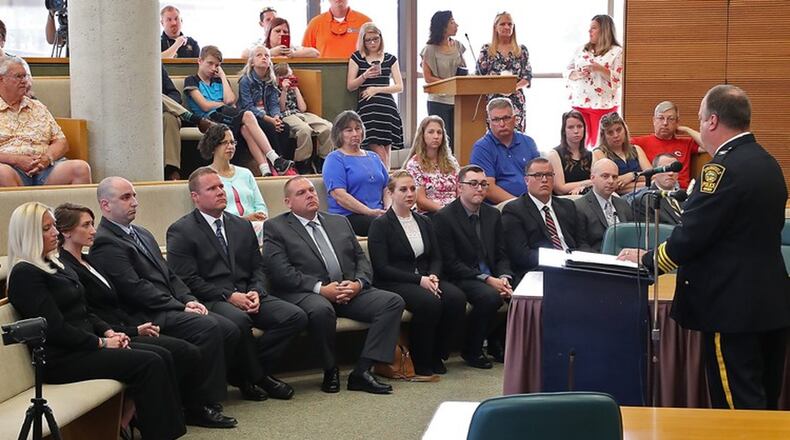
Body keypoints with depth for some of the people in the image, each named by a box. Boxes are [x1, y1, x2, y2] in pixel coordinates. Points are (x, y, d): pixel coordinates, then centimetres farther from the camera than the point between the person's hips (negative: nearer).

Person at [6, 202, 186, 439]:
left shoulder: (52, 264, 18)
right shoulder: (25, 274, -13)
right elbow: (56, 328, -18)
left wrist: (108, 332, 4)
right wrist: (101, 342, -11)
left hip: (81, 346, 9)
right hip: (61, 359, -9)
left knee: (160, 358, -7)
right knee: (149, 364, -20)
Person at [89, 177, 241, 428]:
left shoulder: (143, 235, 21)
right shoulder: (105, 243, -10)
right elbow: (135, 288, -18)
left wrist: (189, 300, 1)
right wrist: (181, 306, -15)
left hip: (170, 308, 9)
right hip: (147, 317, -9)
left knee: (229, 330, -6)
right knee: (208, 328, -26)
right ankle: (201, 406, -17)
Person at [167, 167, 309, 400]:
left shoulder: (242, 226, 19)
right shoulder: (181, 231, -1)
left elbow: (257, 269, 19)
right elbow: (186, 280, -10)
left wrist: (256, 292, -4)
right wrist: (229, 296, -16)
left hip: (246, 296, 6)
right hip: (209, 300, -6)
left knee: (296, 316, -16)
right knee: (238, 320, -38)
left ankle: (246, 370, -8)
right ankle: (258, 376, -12)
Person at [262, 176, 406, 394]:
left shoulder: (340, 222, 23)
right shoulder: (275, 228, 6)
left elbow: (361, 259, 19)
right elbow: (280, 272, -8)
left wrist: (358, 283, -5)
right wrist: (321, 288, -17)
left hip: (350, 292, 5)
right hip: (305, 294, -5)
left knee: (394, 302, -17)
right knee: (321, 310, -39)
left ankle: (362, 371, -21)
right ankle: (330, 371, -15)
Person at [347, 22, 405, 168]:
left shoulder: (390, 59, 12)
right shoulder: (357, 58, 10)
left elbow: (399, 87, 7)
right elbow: (350, 86, 7)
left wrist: (376, 89, -4)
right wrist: (365, 76, -11)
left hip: (387, 107, 2)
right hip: (367, 108, -2)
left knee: (386, 153, 0)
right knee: (379, 153, -13)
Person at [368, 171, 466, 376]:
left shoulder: (424, 222, 18)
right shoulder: (380, 225, -2)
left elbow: (436, 258, 15)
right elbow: (381, 268, -10)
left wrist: (432, 276, -9)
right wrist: (419, 280, -17)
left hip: (425, 280, 6)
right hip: (393, 284, -6)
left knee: (456, 297, -24)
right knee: (429, 302, -34)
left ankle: (437, 355, -8)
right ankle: (420, 362, -16)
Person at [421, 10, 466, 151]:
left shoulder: (457, 45, 9)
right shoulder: (430, 50, -7)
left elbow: (464, 70, 19)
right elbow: (428, 78, -9)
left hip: (457, 100, 5)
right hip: (438, 101, -5)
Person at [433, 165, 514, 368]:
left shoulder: (493, 215, 13)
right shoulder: (444, 217, -7)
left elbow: (501, 255, 12)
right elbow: (450, 263, -12)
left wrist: (503, 278, -10)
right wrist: (486, 279, -19)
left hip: (493, 277, 6)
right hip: (460, 279, -6)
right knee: (490, 296, -34)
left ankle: (497, 343, 5)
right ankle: (471, 351, -11)